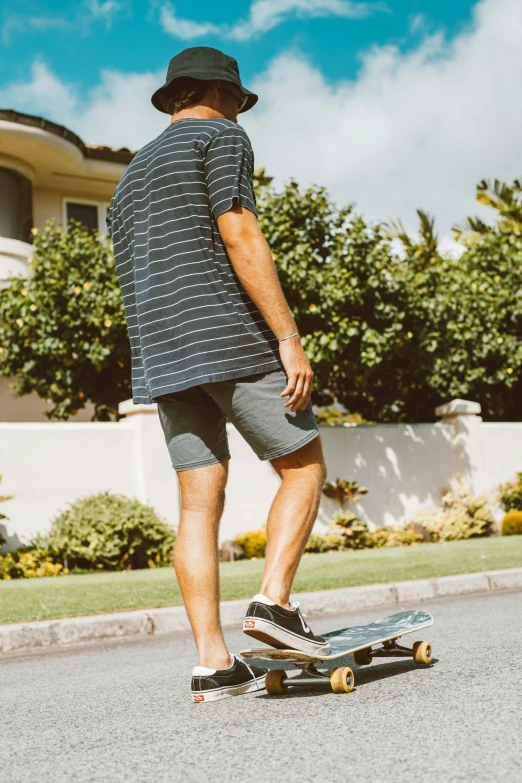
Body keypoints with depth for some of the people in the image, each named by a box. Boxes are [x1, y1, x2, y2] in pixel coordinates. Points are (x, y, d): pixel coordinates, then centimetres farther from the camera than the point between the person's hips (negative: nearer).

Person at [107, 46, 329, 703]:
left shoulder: (130, 177, 27)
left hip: (160, 356, 7)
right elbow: (239, 237, -11)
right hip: (228, 337, -7)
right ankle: (273, 599, -9)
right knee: (304, 466, 6)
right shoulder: (219, 136, 4)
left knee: (200, 502, 3)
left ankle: (213, 663, 1)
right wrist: (290, 339, -16)